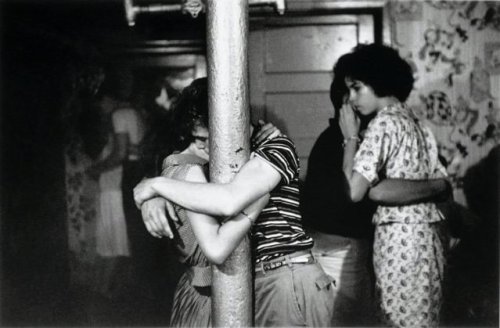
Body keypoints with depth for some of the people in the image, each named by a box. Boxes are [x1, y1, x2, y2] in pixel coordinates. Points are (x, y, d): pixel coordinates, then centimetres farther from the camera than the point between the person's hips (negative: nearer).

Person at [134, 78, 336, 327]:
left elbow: (229, 201, -26)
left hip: (288, 282, -7)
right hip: (257, 282, 7)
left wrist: (157, 185, -17)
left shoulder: (275, 147, -10)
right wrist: (152, 199, -7)